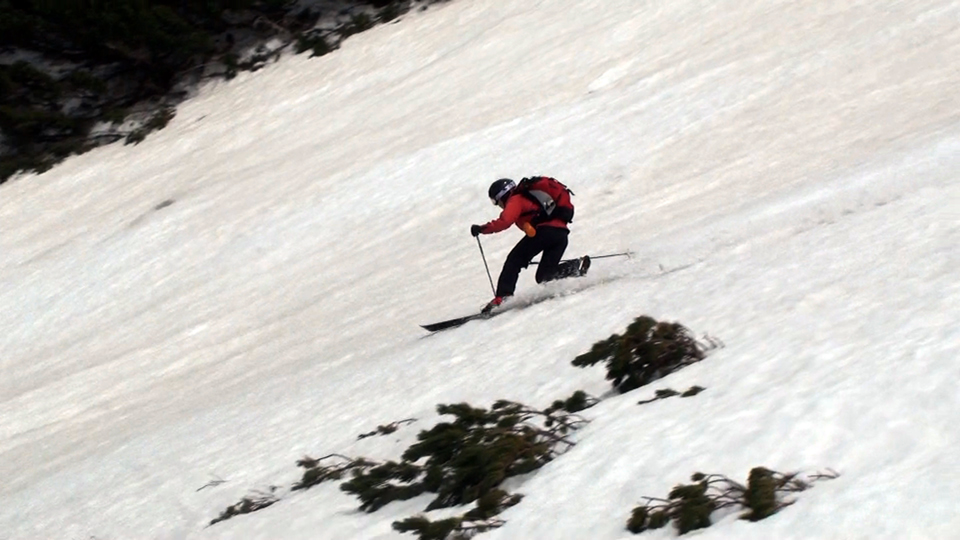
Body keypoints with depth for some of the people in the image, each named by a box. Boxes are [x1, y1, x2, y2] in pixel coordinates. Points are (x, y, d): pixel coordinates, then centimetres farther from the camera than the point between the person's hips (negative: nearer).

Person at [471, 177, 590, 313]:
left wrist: (481, 229, 0)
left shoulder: (516, 200, 10)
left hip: (543, 230, -8)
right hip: (562, 232, 8)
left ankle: (502, 296, -15)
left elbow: (504, 221, -8)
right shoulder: (530, 196, 35)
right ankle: (577, 267, -7)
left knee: (514, 261, -1)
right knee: (544, 276, 10)